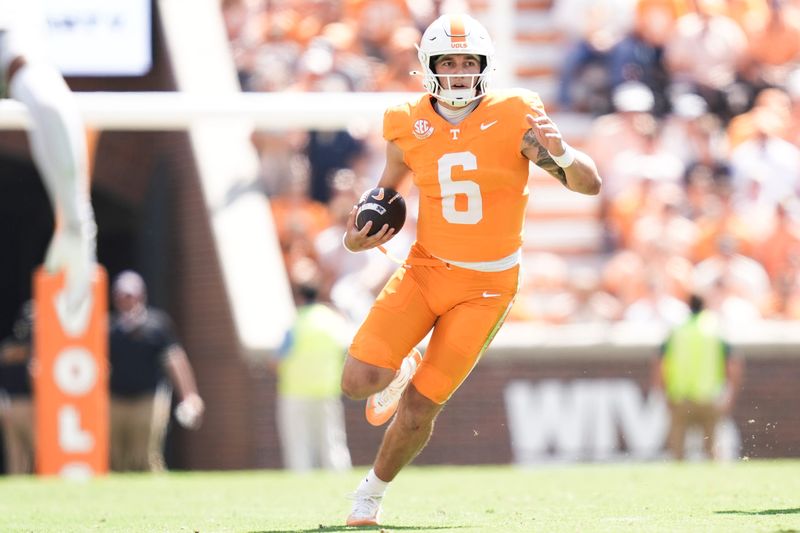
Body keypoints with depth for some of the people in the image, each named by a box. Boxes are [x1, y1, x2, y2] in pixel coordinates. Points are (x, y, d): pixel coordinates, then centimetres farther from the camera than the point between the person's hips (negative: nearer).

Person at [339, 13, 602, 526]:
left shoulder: (514, 120, -12)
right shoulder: (410, 127, -3)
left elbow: (590, 184, -12)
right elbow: (388, 189, 17)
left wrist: (562, 155, -35)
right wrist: (358, 236, -2)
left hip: (486, 286, -2)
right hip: (425, 271, 2)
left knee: (418, 409, -3)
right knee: (360, 382, -15)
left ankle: (373, 491, 25)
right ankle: (403, 369, 23)